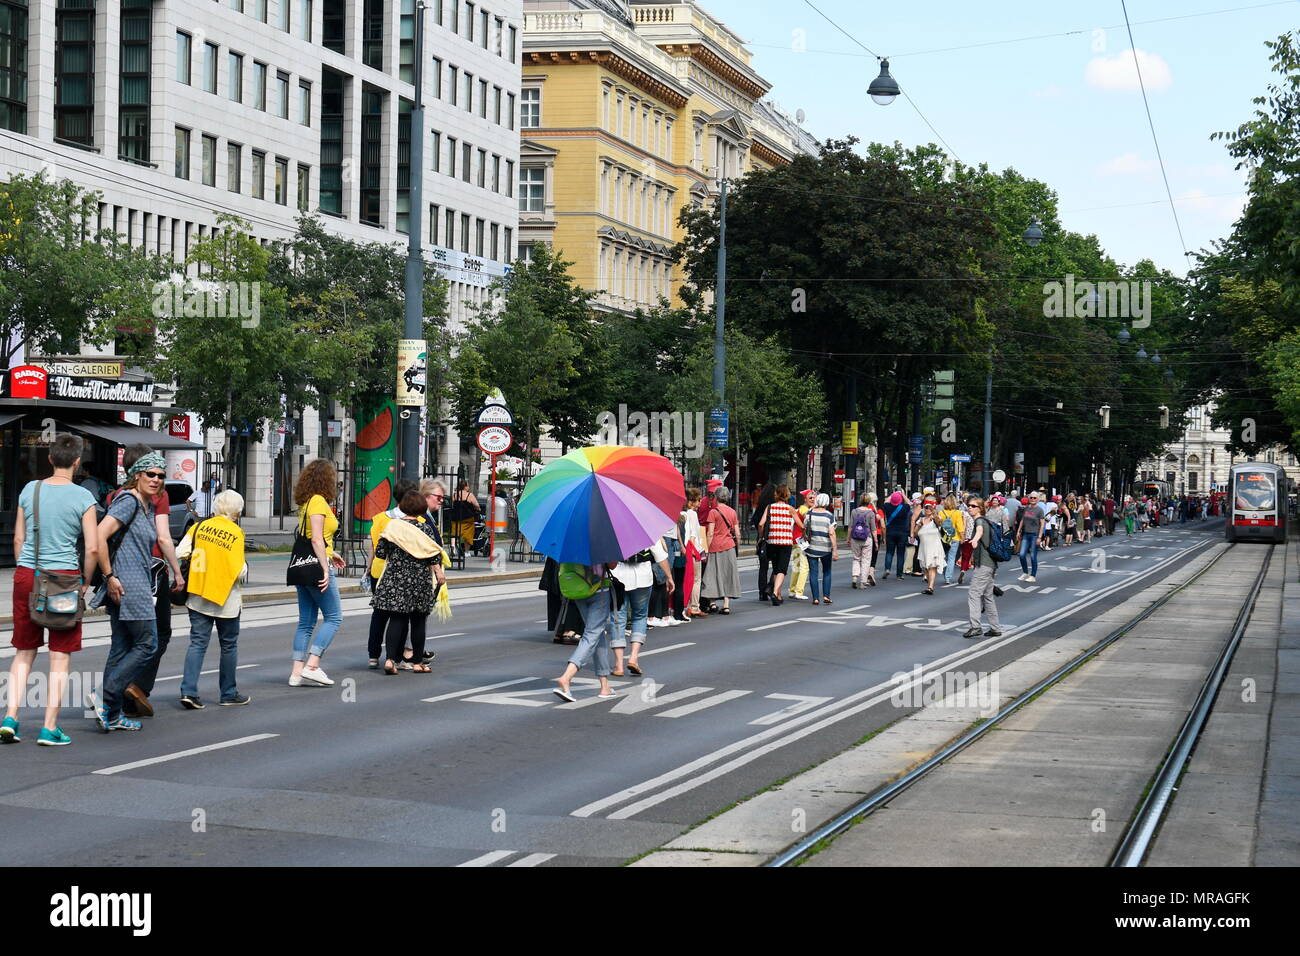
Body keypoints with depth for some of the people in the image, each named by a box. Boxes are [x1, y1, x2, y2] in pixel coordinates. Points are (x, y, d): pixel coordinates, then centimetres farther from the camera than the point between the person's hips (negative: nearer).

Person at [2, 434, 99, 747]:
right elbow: (92, 549, -8)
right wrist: (84, 584, 5)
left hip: (26, 575, 4)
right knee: (60, 656, 4)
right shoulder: (82, 497, -6)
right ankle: (50, 727, 4)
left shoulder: (30, 490, 5)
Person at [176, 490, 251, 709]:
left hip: (197, 597, 3)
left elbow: (180, 553, -3)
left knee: (197, 643, 6)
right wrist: (245, 568, 6)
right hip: (225, 599, -3)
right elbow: (240, 572, -16)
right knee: (229, 646, 11)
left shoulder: (200, 526, -2)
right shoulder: (235, 533, -13)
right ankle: (229, 694, 19)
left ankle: (189, 691, -7)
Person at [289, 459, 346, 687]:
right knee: (333, 617, -1)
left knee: (306, 621, 9)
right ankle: (312, 666, -8)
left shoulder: (306, 502, 14)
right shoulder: (319, 501, -13)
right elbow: (316, 539, -19)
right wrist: (325, 568, -20)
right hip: (316, 566, -9)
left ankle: (297, 672, 7)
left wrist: (330, 554, 25)